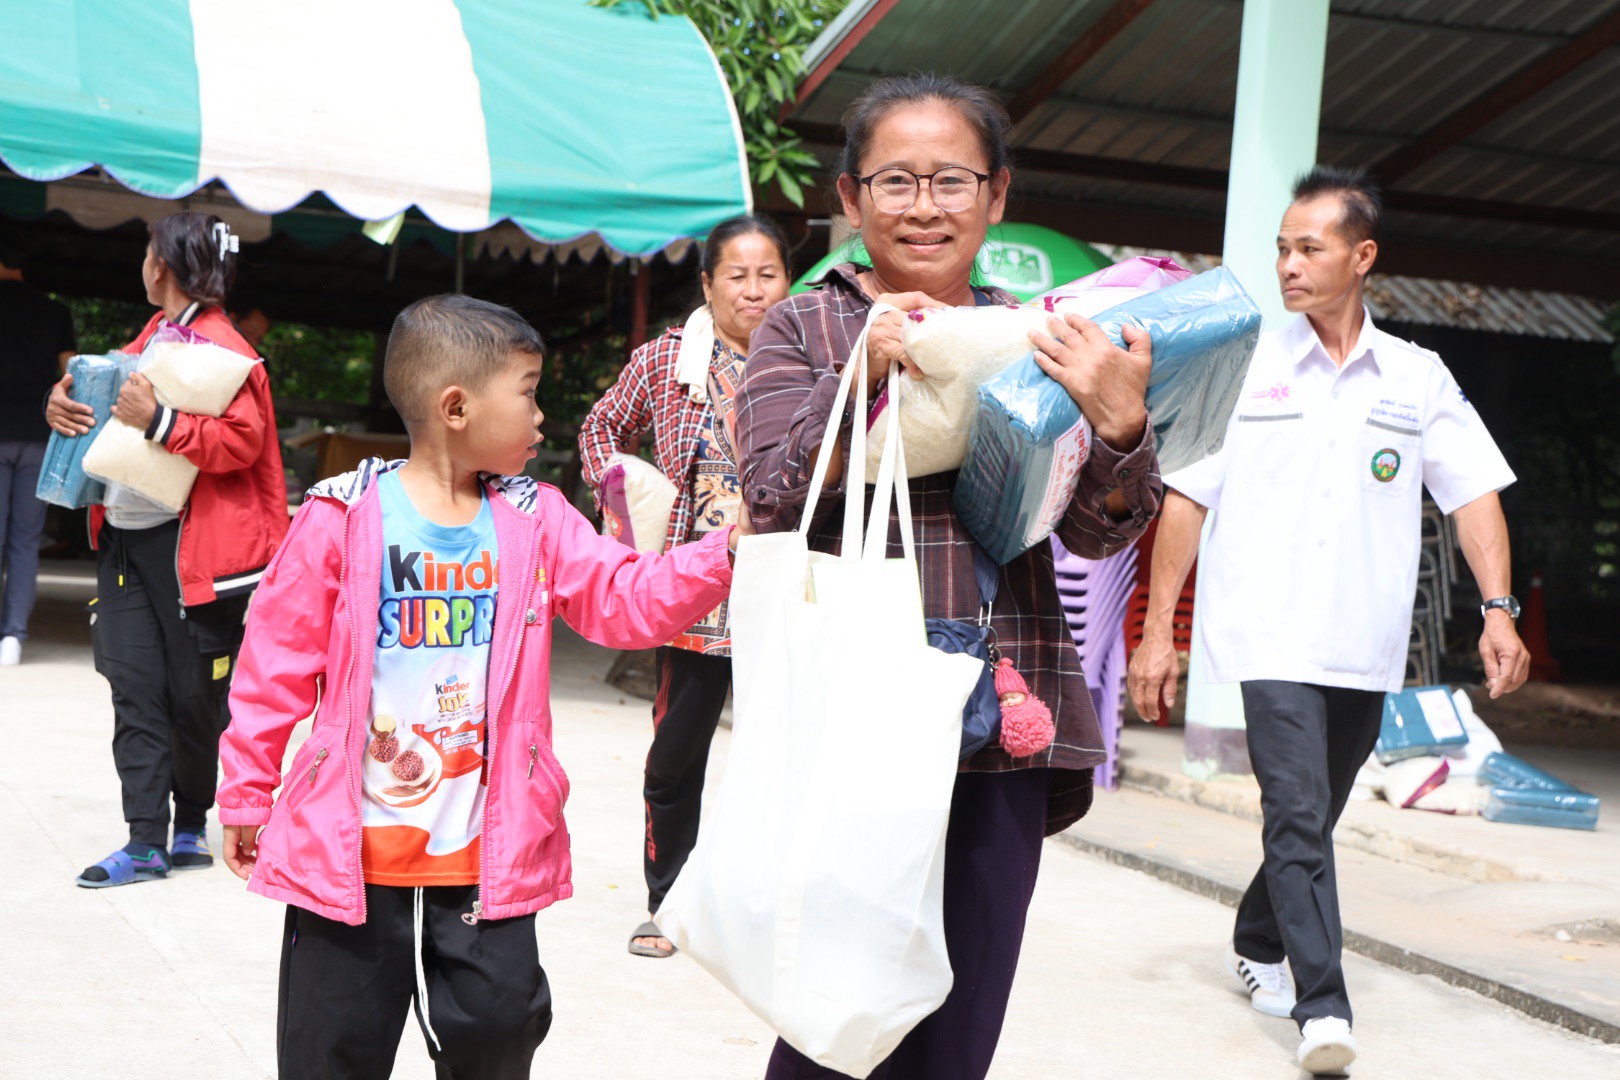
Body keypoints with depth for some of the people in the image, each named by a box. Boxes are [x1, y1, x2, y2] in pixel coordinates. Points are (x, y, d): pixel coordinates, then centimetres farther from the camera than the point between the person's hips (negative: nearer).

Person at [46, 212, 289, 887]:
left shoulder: (220, 348, -11)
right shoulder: (152, 336, 17)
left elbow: (244, 439, -22)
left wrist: (159, 422, -28)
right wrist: (66, 405, 5)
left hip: (189, 546, -8)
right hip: (123, 537, 8)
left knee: (194, 694, 3)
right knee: (134, 689, 4)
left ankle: (191, 826, 20)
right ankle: (146, 844, 6)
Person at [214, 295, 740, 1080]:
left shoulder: (535, 522, 3)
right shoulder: (343, 518, -9)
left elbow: (627, 600, -5)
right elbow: (277, 664, -3)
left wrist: (729, 549, -19)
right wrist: (246, 798, 2)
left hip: (487, 863, 3)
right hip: (348, 859, -3)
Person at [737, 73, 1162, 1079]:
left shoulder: (1038, 341, 11)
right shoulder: (804, 329, 5)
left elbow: (1099, 531, 5)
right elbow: (773, 508, -6)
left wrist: (1120, 423, -16)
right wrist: (859, 379, -21)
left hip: (1001, 731, 3)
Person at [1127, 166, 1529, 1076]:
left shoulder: (1419, 378, 7)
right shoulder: (1245, 369, 2)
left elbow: (1475, 493, 6)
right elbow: (1187, 498, 2)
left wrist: (1500, 609, -7)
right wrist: (1158, 630, -1)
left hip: (1368, 649, 3)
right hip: (1272, 639, -3)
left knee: (1313, 819, 15)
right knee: (1299, 818, -14)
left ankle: (1258, 944, 38)